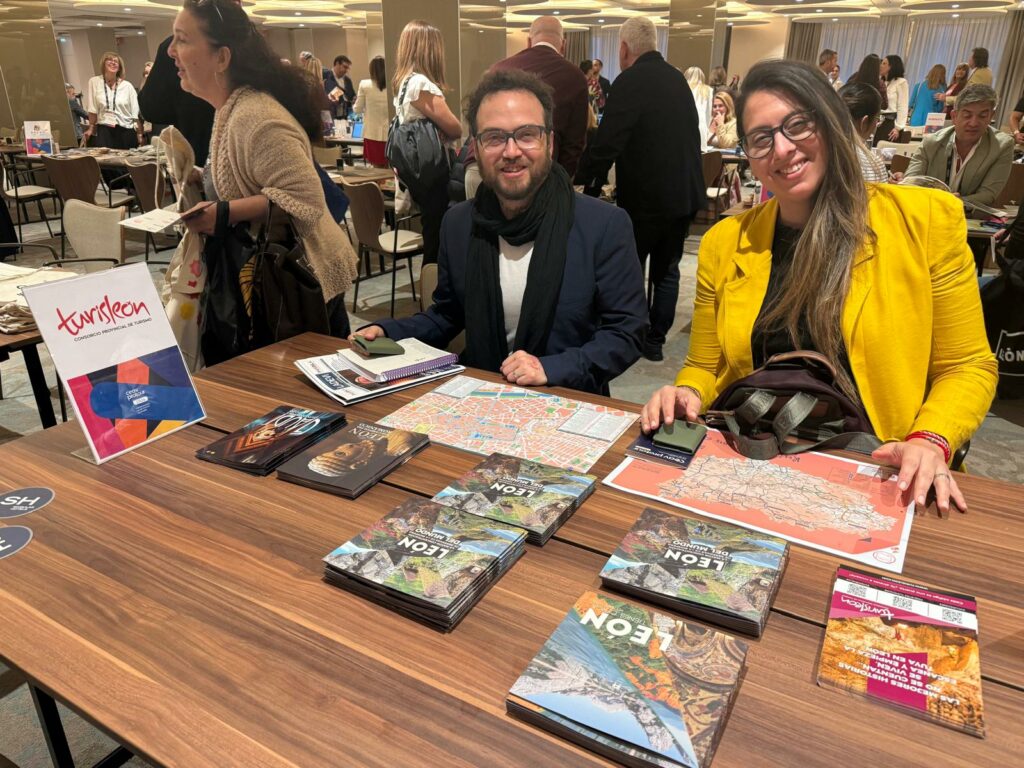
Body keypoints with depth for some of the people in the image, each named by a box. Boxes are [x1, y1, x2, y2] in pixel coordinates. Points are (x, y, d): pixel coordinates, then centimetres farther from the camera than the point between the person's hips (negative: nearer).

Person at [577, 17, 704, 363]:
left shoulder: (630, 81, -15)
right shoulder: (677, 77, 9)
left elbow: (607, 141, -19)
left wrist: (586, 182, -6)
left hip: (647, 194, -7)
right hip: (685, 191, 7)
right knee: (666, 270, 15)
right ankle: (655, 341, 23)